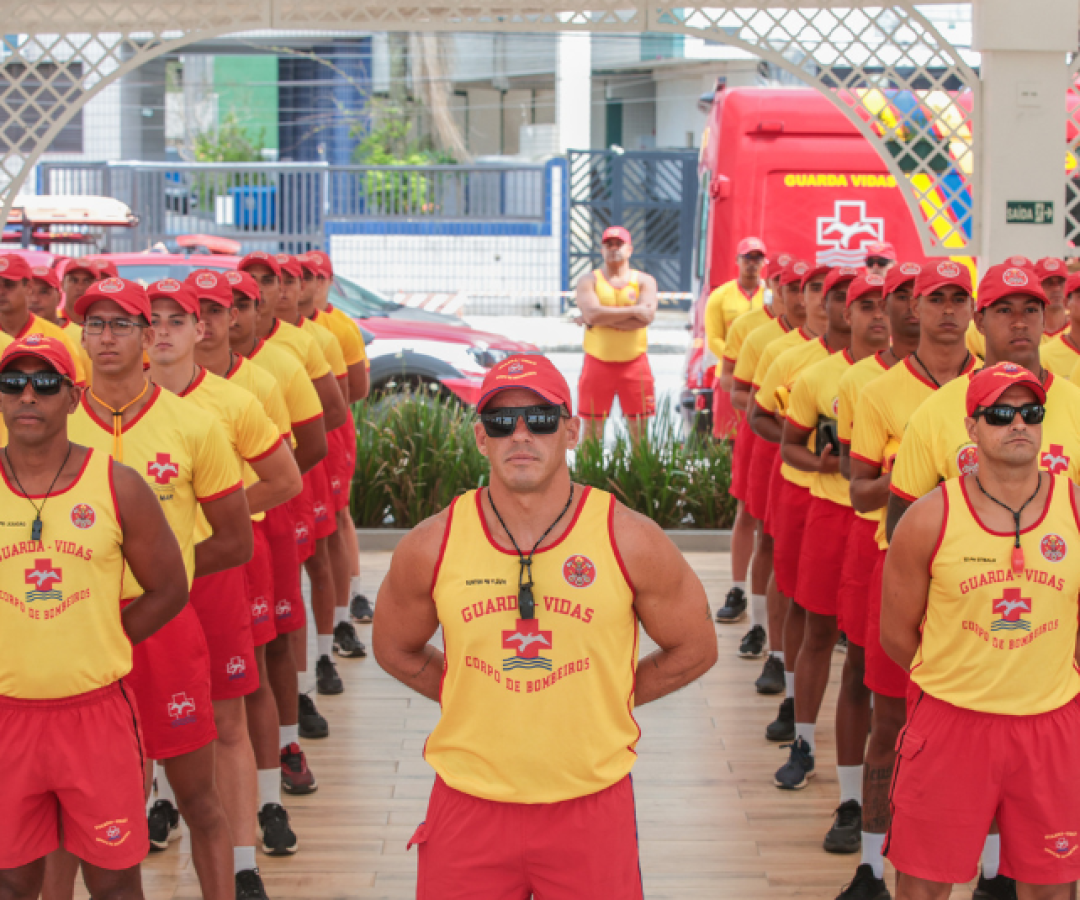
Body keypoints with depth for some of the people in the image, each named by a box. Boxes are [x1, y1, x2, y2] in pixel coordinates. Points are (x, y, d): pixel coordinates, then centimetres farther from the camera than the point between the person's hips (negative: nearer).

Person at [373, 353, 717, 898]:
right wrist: (479, 699, 7)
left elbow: (694, 649, 6)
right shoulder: (431, 548, -6)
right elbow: (395, 649, 13)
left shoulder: (629, 541, -8)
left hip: (591, 800, 0)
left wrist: (602, 700, 4)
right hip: (470, 800, 1)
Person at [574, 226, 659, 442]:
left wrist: (604, 317, -12)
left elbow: (646, 317, -12)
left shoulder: (645, 281, 6)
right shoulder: (589, 281, 5)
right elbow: (592, 313, -15)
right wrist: (632, 311, -12)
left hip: (634, 362, 1)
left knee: (639, 429, 2)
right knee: (592, 427, 0)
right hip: (598, 362, 0)